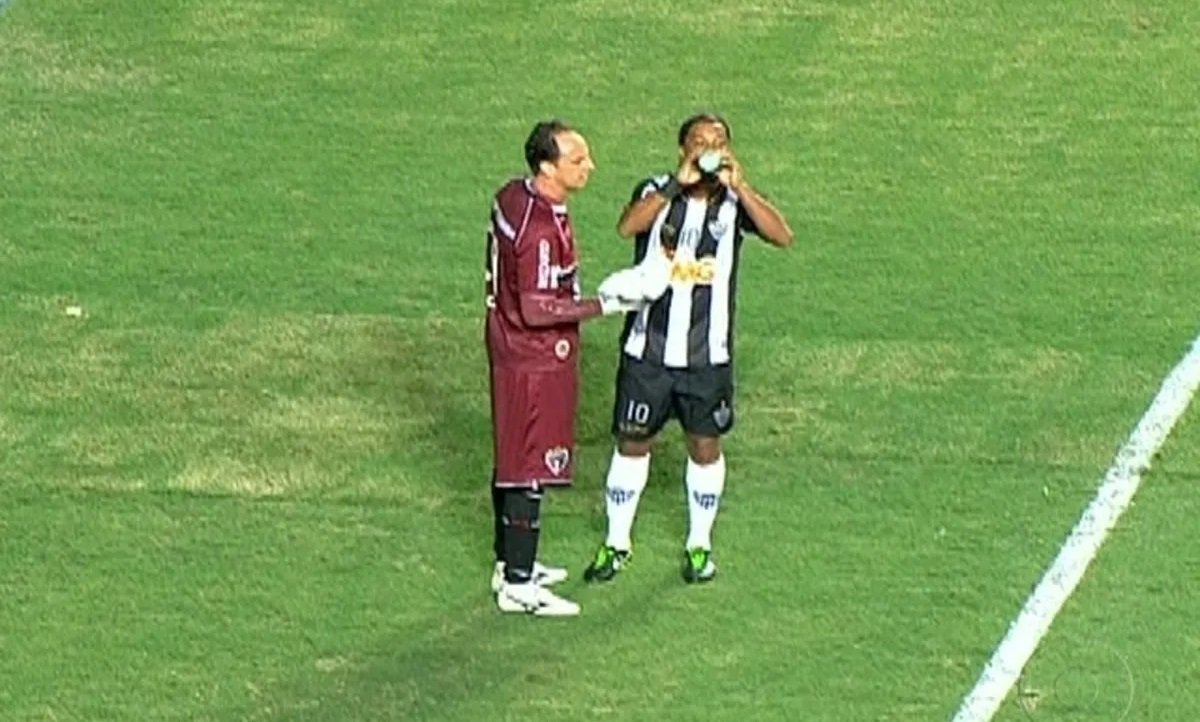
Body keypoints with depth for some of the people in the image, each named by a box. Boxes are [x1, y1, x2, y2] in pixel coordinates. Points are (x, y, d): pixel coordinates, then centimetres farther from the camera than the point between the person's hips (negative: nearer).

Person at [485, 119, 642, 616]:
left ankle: (510, 563, 32)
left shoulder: (511, 198, 3)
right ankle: (517, 585, 4)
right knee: (530, 471, -2)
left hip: (508, 349, 10)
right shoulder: (542, 230, -27)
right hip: (537, 363, -10)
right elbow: (536, 309, -26)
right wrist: (604, 306, -22)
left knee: (511, 460, 20)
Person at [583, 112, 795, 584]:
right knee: (632, 443, 9)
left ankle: (699, 545, 29)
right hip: (647, 350, -1)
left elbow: (782, 236, -20)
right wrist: (679, 183, -32)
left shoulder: (734, 201, -4)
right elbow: (627, 226, -28)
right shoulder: (658, 192, -6)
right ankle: (617, 543, 24)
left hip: (708, 356, 1)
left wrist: (738, 186, -28)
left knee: (705, 446, 11)